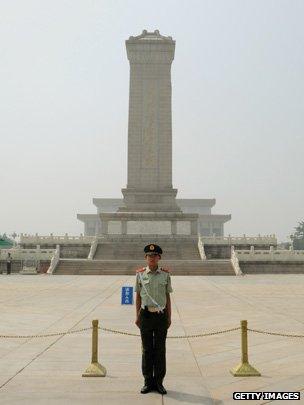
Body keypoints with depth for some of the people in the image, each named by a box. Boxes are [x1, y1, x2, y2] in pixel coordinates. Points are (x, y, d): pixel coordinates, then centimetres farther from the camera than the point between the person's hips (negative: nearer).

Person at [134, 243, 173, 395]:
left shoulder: (165, 274, 2)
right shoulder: (140, 274, 1)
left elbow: (168, 297, 7)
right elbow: (138, 296, 6)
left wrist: (169, 317, 4)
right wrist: (137, 316, 3)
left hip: (161, 316, 0)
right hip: (146, 315, 0)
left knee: (160, 350, 7)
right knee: (147, 349, 7)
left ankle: (159, 382, 18)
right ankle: (148, 382, 19)